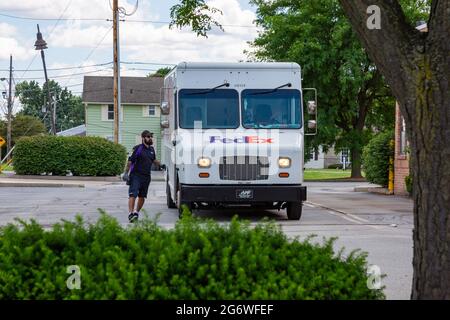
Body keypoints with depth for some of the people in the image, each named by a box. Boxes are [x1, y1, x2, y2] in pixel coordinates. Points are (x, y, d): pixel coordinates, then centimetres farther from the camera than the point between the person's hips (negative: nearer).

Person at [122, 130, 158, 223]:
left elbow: (154, 159, 33)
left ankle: (136, 212, 27)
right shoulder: (138, 148, -8)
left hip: (146, 177, 7)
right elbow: (130, 161, -11)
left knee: (142, 196, 11)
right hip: (136, 176, -7)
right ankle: (130, 213, -21)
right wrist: (126, 173, -16)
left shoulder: (151, 149, 13)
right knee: (133, 194, -15)